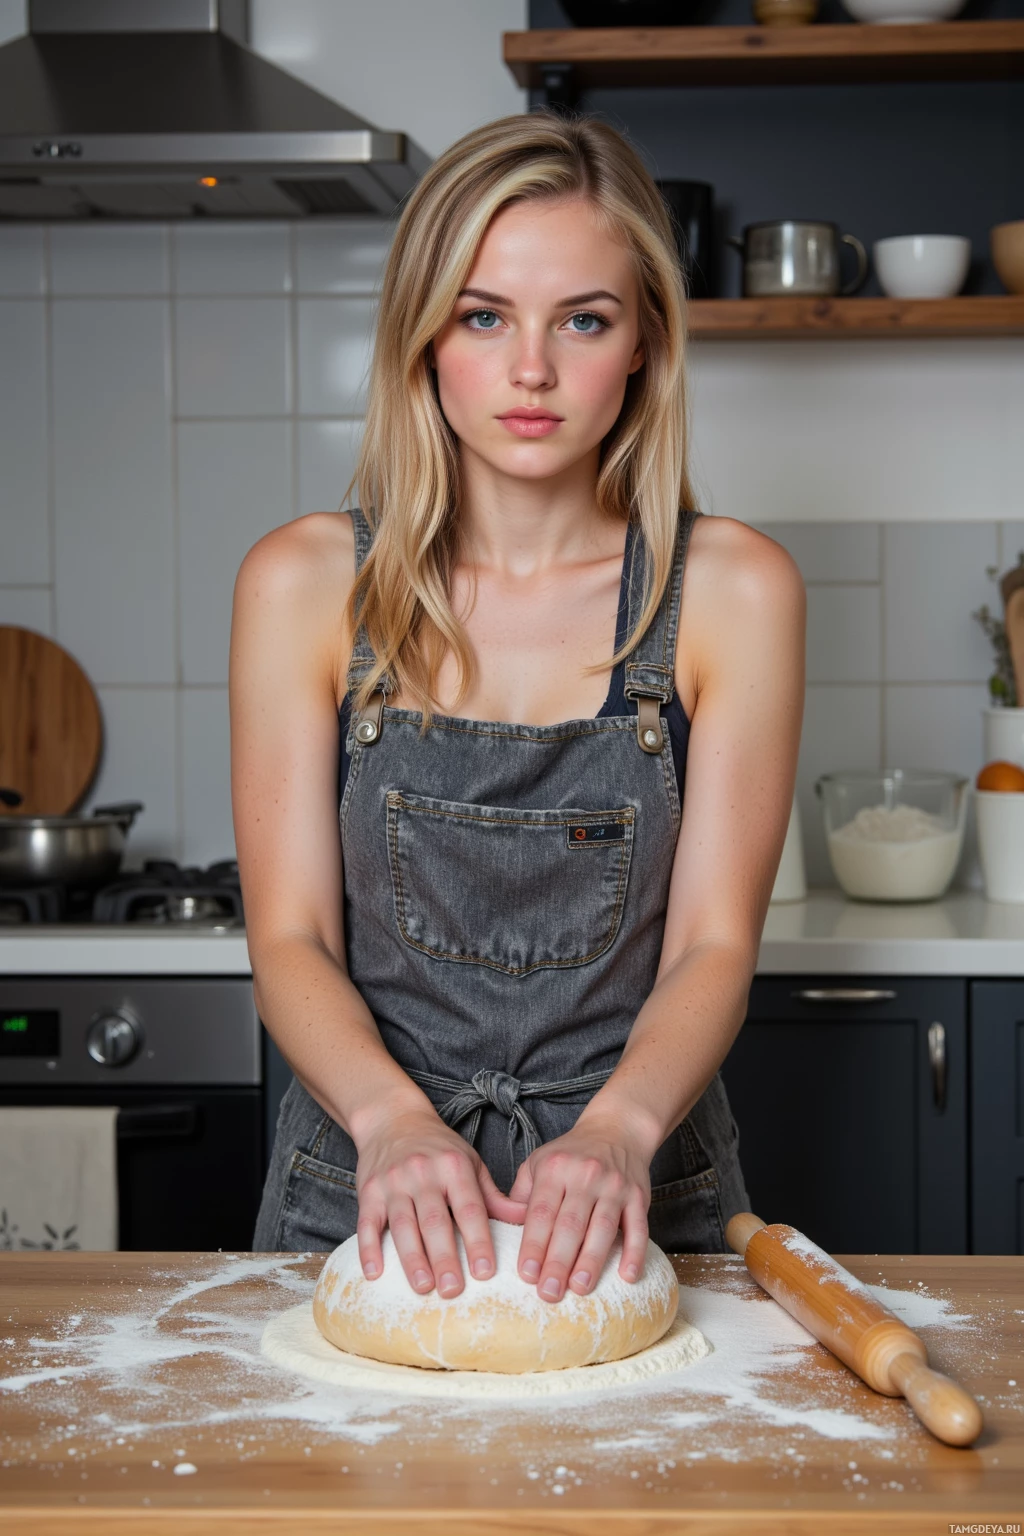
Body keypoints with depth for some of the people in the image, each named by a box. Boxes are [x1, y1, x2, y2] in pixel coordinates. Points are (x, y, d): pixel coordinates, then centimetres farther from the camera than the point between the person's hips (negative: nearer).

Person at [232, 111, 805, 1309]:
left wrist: (617, 1130, -23)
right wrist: (392, 1118, -22)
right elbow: (291, 936, -4)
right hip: (365, 1200, 1)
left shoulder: (731, 592, -2)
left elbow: (714, 941, -5)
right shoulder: (305, 584, -1)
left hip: (638, 1204, 0)